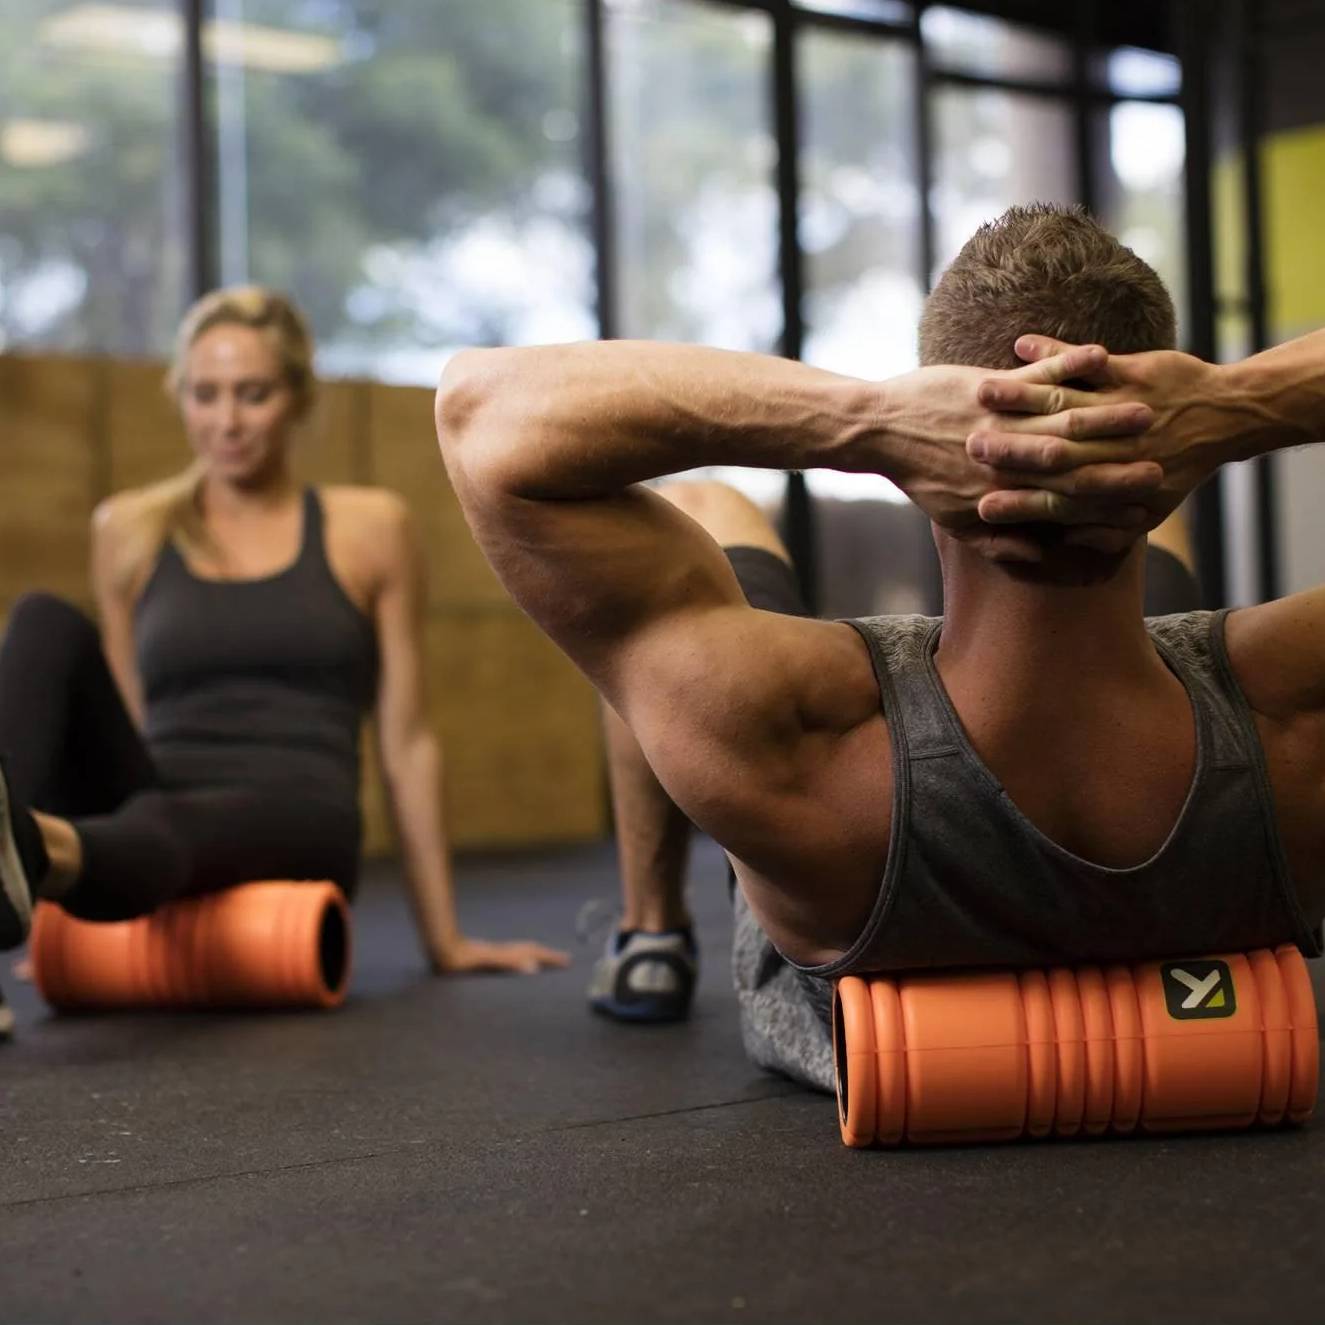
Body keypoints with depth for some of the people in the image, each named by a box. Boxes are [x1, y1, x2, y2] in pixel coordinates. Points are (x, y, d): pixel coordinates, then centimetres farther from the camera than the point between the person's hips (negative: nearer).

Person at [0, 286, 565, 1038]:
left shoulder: (371, 527, 10)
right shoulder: (130, 529, 15)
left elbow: (406, 739, 10)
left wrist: (445, 939, 10)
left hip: (294, 828, -2)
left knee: (156, 828, -39)